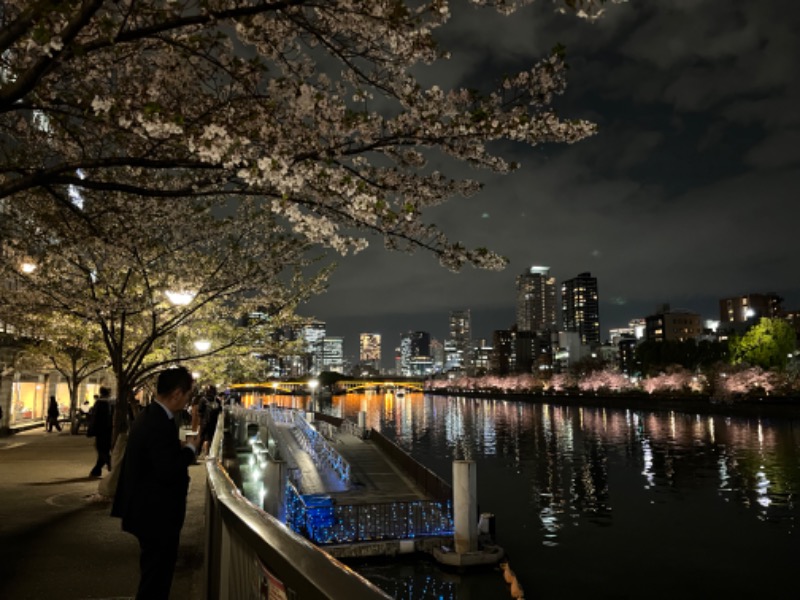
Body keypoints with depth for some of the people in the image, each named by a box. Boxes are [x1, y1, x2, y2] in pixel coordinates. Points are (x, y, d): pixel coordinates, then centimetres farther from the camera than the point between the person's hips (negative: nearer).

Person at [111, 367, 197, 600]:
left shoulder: (148, 415, 6)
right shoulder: (161, 424, -27)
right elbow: (168, 472, -30)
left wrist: (180, 447, 2)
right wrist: (189, 448, -16)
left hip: (148, 509, 10)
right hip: (157, 513, -10)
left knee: (153, 571, 25)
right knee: (157, 574, 5)